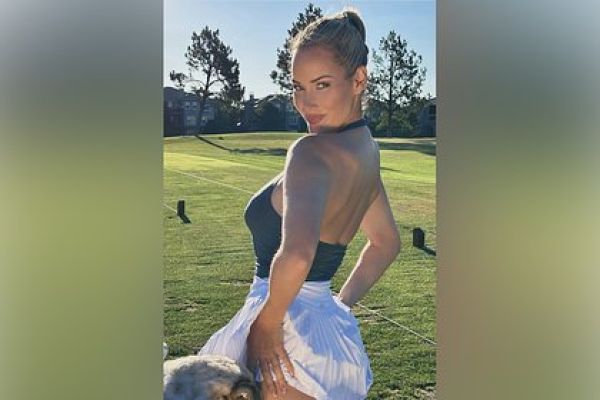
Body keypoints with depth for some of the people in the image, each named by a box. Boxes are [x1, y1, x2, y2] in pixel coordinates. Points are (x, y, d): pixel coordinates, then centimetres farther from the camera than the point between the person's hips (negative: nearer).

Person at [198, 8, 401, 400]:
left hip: (288, 339, -9)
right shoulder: (366, 148, 5)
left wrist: (267, 323, -22)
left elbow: (296, 255, -40)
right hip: (332, 329, 9)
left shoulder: (312, 151, -22)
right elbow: (387, 243, 19)